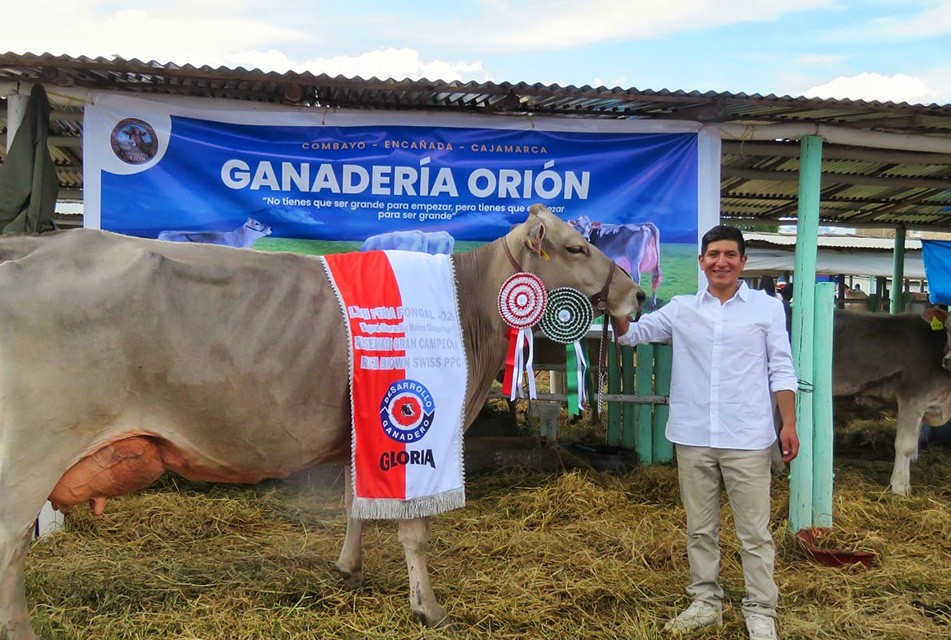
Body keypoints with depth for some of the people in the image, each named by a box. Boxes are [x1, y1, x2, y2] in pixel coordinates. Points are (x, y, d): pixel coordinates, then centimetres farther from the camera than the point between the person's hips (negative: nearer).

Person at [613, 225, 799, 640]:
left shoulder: (767, 308, 1)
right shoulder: (681, 309, 6)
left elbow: (781, 370, 2)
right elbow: (630, 334, 7)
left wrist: (789, 424, -4)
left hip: (747, 440, -2)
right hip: (693, 439, 3)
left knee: (754, 531, 7)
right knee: (700, 528, 15)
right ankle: (705, 601, 30)